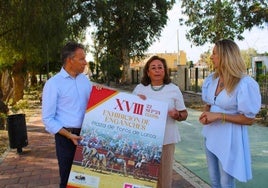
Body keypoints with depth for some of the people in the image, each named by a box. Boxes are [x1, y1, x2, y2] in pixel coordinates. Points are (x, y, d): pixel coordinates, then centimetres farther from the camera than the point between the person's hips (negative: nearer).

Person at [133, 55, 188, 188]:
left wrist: (177, 115, -16)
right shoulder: (139, 88, 7)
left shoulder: (174, 89, 2)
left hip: (166, 139, -1)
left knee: (164, 175, 4)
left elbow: (184, 114, 6)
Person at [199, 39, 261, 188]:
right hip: (210, 135, 6)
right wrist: (205, 114, -8)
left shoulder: (245, 84, -20)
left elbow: (249, 119, -16)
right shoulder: (211, 79, 1)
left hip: (229, 138, -6)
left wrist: (219, 116, -23)